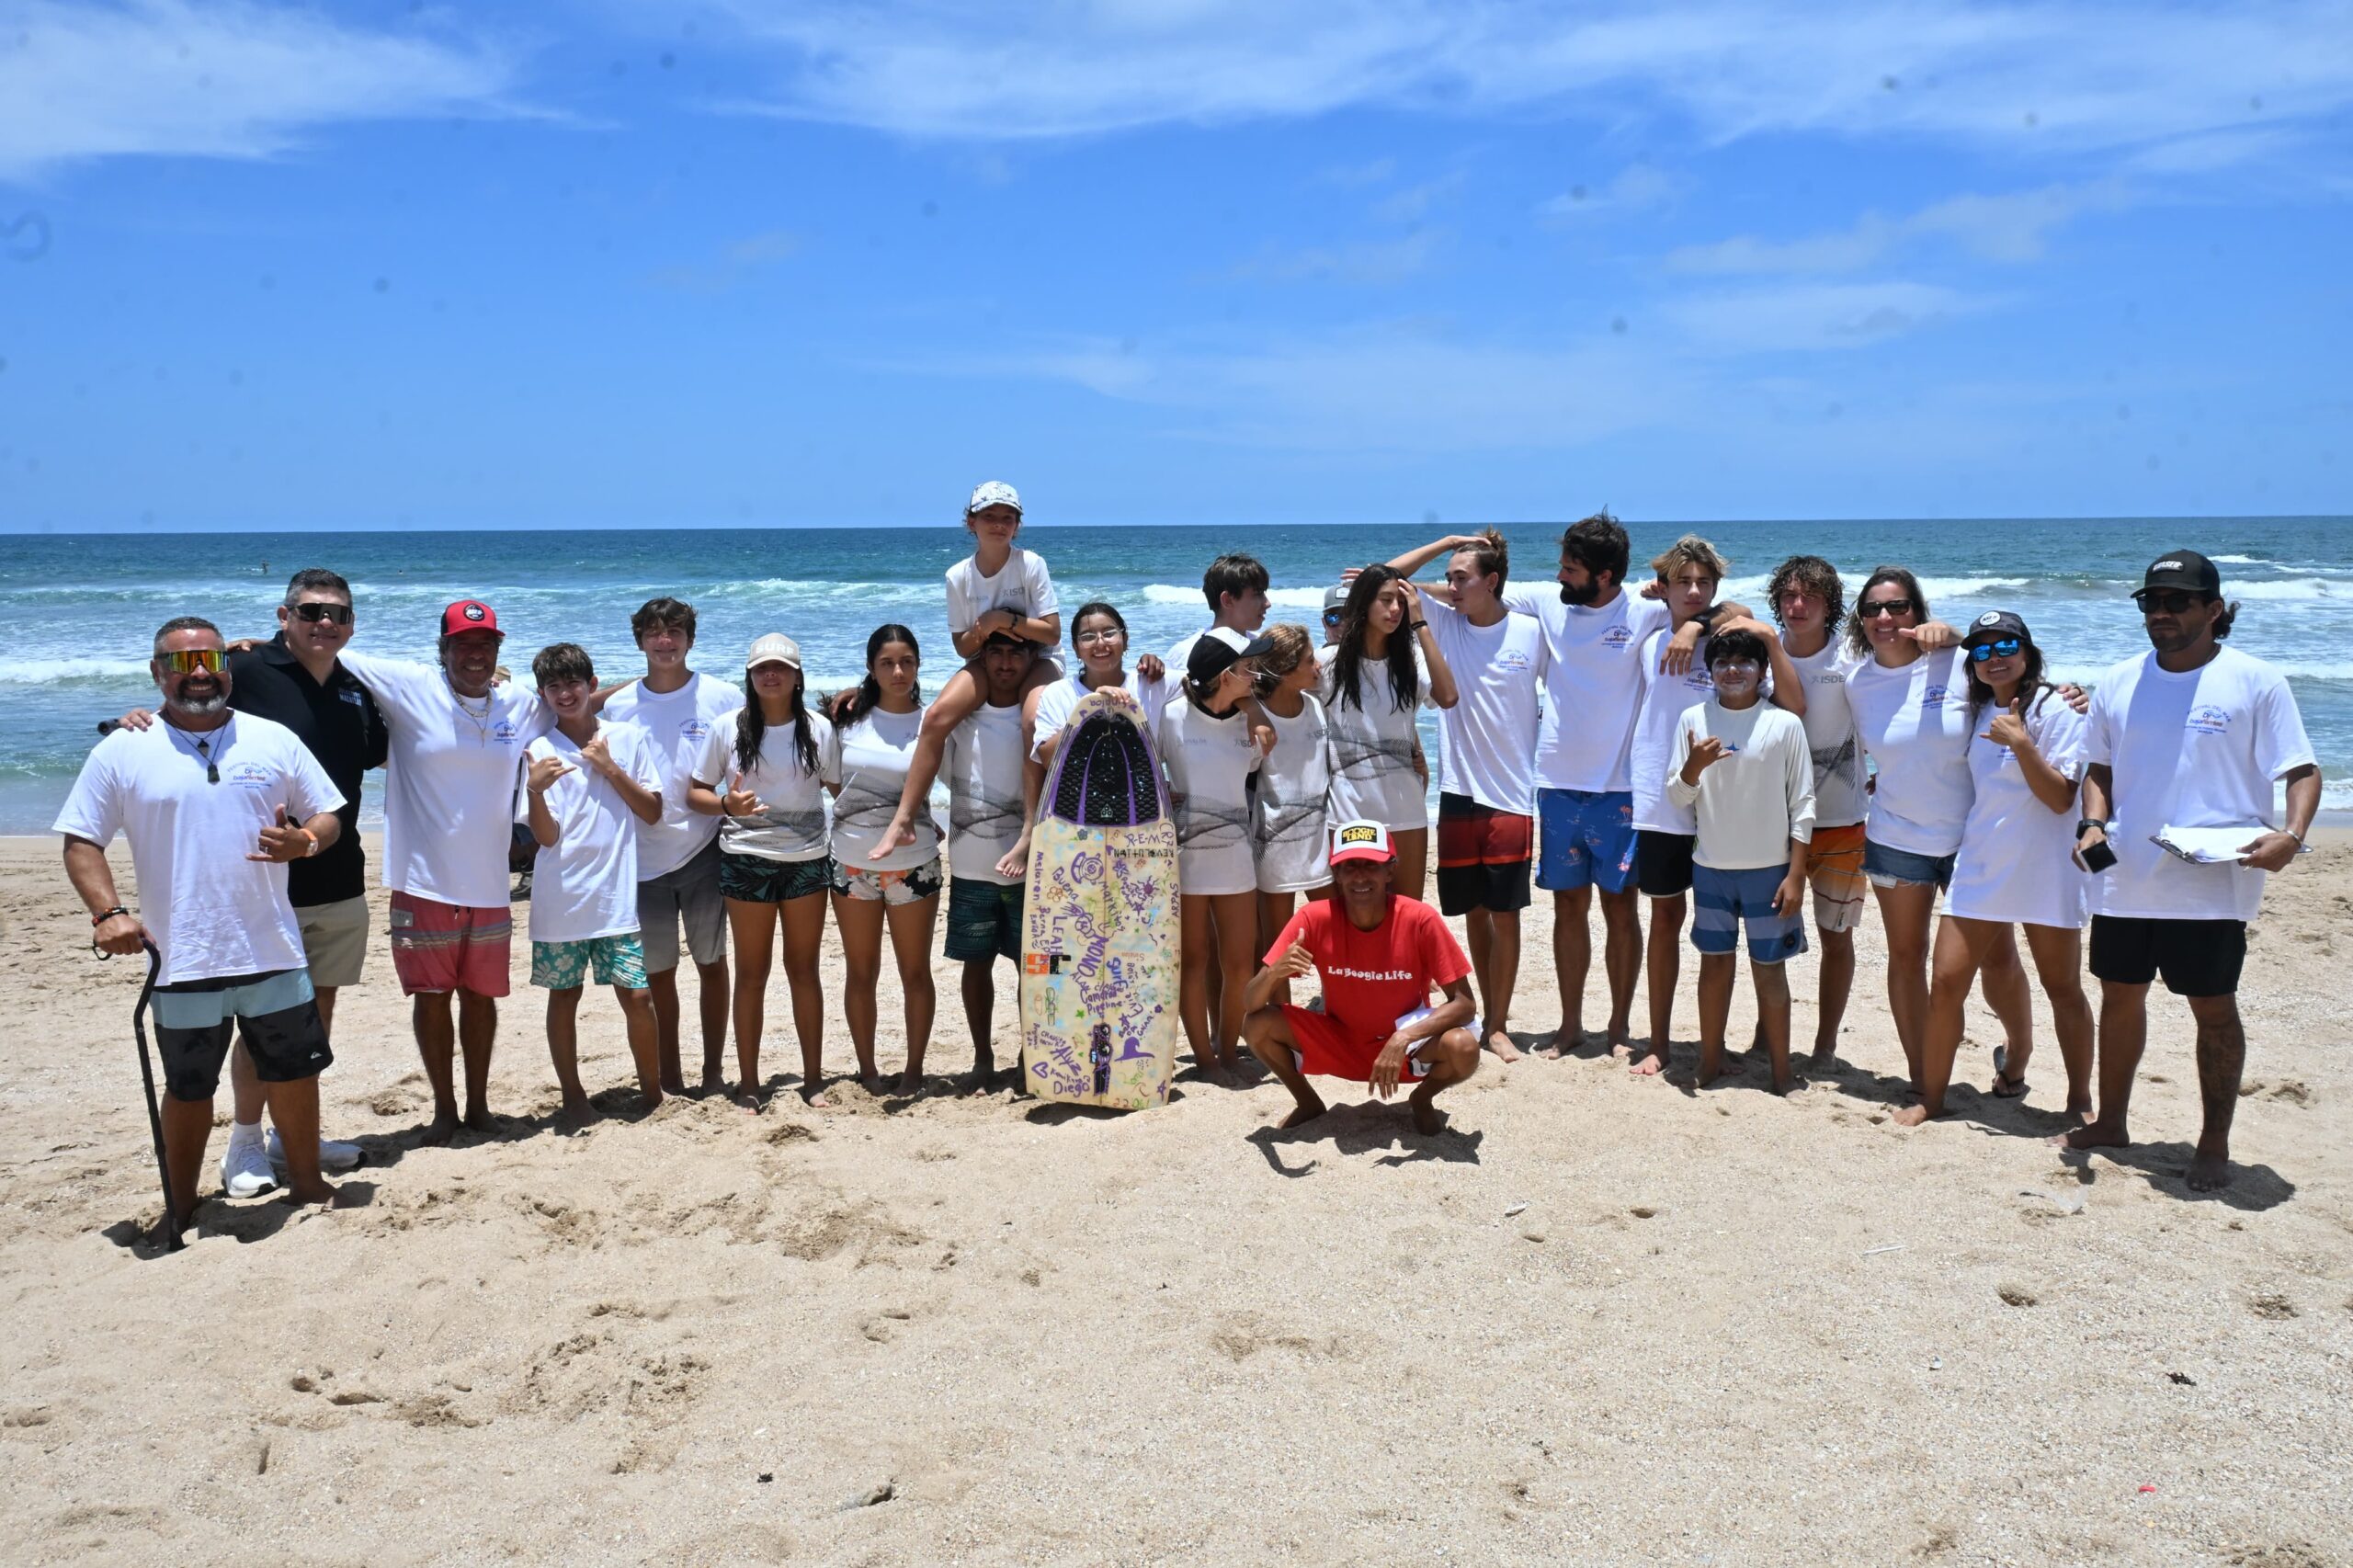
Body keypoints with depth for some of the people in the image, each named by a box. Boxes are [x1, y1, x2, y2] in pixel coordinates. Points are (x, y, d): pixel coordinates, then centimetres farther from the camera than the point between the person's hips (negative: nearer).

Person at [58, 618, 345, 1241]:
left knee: (294, 1072, 12)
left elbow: (328, 816, 8)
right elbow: (81, 841, 1)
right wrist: (108, 913, -13)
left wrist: (303, 843, -14)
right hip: (182, 961, -1)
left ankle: (306, 1183, 31)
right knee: (188, 1090, 12)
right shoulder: (122, 751, -1)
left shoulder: (275, 740, 3)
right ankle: (180, 1213, 28)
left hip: (274, 951, 1)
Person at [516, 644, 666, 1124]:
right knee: (564, 994, 8)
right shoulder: (539, 751, 0)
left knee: (636, 994, -2)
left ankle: (653, 1093, 14)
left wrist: (609, 767, -8)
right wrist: (535, 790, -24)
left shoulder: (629, 739, 3)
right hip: (561, 900, 0)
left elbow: (652, 812, 1)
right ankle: (572, 1096, 22)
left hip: (617, 896, 0)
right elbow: (546, 836, -6)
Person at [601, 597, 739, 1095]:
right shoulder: (618, 707, 3)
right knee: (657, 971, 8)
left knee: (711, 964, 7)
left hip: (704, 853, -2)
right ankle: (669, 1077, 21)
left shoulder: (724, 698, -2)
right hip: (643, 859, 2)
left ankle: (714, 1070, 20)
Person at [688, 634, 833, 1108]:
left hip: (808, 859, 1)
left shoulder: (819, 729, 0)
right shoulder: (727, 728, -2)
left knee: (803, 969, 9)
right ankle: (748, 1081, 16)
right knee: (752, 972, 7)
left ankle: (813, 1077, 17)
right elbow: (696, 793, 0)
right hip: (746, 861, -1)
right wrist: (728, 805, -21)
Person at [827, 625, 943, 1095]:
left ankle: (914, 1070, 18)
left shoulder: (931, 723, -2)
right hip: (852, 861, 1)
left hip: (913, 863, -1)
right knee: (860, 972, 9)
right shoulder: (849, 719, 2)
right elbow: (834, 783, 9)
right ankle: (867, 1070, 20)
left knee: (915, 972, 5)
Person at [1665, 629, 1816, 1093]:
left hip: (1768, 868, -2)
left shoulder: (1785, 724, -4)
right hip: (1710, 866, 2)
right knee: (1714, 961, 11)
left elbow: (1802, 804, -3)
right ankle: (1710, 1060, 21)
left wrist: (1796, 875, -7)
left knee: (1768, 968, 3)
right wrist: (1694, 766, -20)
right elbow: (1677, 797, 2)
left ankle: (1781, 1070, 12)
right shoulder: (1693, 720, 1)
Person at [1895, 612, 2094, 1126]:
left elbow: (2062, 798, -14)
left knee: (2064, 989, 7)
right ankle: (1930, 1098, 10)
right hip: (1979, 866, 5)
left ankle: (2080, 1103, 22)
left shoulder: (2055, 709, -8)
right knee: (1945, 981, -1)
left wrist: (2021, 742, -23)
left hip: (2045, 871, -5)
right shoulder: (1978, 712, 11)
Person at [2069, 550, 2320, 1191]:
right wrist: (2093, 823, -1)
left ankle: (2214, 1144, 18)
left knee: (2214, 1007, 5)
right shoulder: (2118, 682, 8)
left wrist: (2290, 836, -21)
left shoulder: (2256, 681, -5)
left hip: (2213, 883, -4)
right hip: (2124, 877, 4)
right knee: (2121, 996, 14)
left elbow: (2302, 770, -4)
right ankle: (2110, 1122, 29)